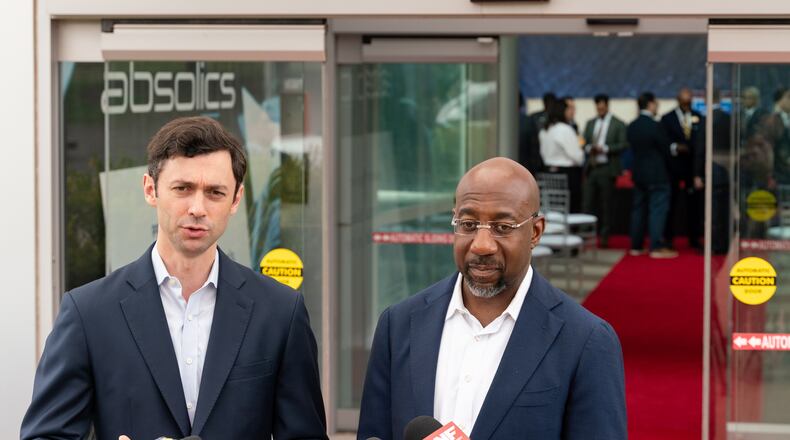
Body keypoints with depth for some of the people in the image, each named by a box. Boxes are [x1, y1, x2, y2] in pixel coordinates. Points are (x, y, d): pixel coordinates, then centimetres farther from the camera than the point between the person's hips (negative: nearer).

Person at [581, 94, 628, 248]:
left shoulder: (618, 125, 0)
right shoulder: (590, 124, 15)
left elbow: (623, 145, -7)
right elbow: (585, 143, 16)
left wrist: (604, 149, -17)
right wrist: (589, 148, -6)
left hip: (607, 168, -4)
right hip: (591, 167, 4)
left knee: (606, 204, 2)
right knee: (587, 202, -3)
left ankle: (604, 236, 8)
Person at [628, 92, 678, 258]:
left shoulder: (631, 127, 4)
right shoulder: (655, 126, -17)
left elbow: (634, 149, 9)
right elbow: (665, 150, -10)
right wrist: (667, 168, 7)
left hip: (638, 174, 7)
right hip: (657, 175, -7)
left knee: (638, 209, 13)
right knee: (657, 210, -4)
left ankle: (636, 246, 17)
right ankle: (657, 247, -7)